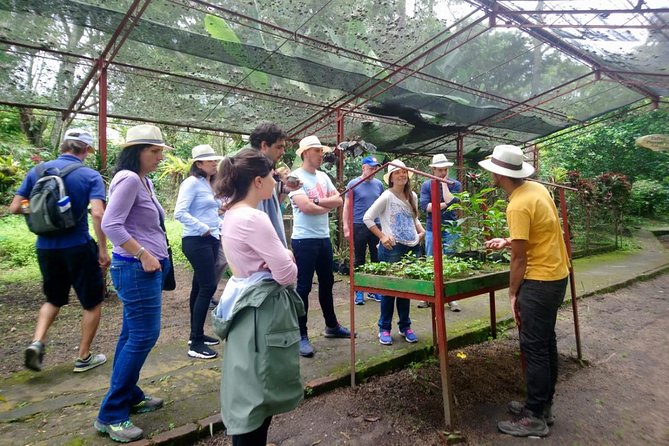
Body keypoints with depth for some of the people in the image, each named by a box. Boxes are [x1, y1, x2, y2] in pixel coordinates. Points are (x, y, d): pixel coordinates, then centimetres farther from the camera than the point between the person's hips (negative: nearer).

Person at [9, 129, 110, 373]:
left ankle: (37, 342, 7)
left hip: (45, 247, 5)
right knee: (93, 302, 12)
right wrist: (103, 249, -16)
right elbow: (97, 213, -22)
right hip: (78, 248, -5)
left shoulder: (37, 171, 4)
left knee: (54, 299, 26)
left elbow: (15, 208, 5)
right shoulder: (90, 176, -10)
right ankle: (84, 358, 18)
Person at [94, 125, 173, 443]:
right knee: (143, 336, -5)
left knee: (133, 334, 16)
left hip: (148, 267, 10)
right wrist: (143, 254, -21)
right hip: (136, 267, -10)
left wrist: (155, 256, 15)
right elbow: (110, 225, -22)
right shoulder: (128, 179, -14)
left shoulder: (145, 181, 14)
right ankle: (111, 415, 7)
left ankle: (130, 397, 30)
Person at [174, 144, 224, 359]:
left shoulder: (210, 184, 14)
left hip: (211, 240, 9)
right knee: (208, 286, -12)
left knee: (200, 286, 13)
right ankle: (195, 344, -5)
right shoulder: (192, 183, -11)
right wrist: (203, 228, -19)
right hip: (196, 241, -9)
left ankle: (197, 334, 24)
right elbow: (180, 213, -21)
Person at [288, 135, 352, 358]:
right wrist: (328, 205, -7)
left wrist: (317, 201, -13)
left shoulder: (323, 176, 11)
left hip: (324, 238, 8)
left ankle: (331, 326, 35)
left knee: (327, 283, 18)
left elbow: (338, 200, 2)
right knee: (303, 287, -1)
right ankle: (302, 336, 10)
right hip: (304, 240, -8)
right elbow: (305, 207, -22)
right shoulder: (296, 177, -11)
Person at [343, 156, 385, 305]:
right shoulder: (353, 184, -2)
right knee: (359, 259, 5)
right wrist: (346, 226, -7)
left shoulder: (379, 184, 8)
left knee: (377, 259, 8)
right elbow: (347, 206, -1)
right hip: (359, 226, -3)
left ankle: (374, 290, 21)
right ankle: (359, 292, 15)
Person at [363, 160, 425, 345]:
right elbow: (367, 218, -10)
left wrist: (421, 231, 5)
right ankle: (384, 328, 17)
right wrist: (382, 237, -14)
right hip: (392, 249, -6)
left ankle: (405, 326, 28)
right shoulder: (387, 196, -9)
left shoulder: (413, 196, 10)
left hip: (412, 247, 6)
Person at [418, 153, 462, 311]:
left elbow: (451, 202, -15)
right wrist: (443, 205, -12)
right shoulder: (426, 185, 3)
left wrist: (444, 183, -8)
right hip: (432, 230, 1)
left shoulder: (455, 184, 3)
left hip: (450, 229, -1)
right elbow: (425, 206, -9)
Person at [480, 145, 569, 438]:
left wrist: (513, 294, -8)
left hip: (540, 280, -10)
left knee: (533, 347, -1)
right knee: (546, 341, 17)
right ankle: (543, 405, 30)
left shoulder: (518, 206, -23)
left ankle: (535, 418, 11)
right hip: (556, 273, 10)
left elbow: (520, 258, -18)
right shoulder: (536, 188, 5)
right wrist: (508, 241, 14)